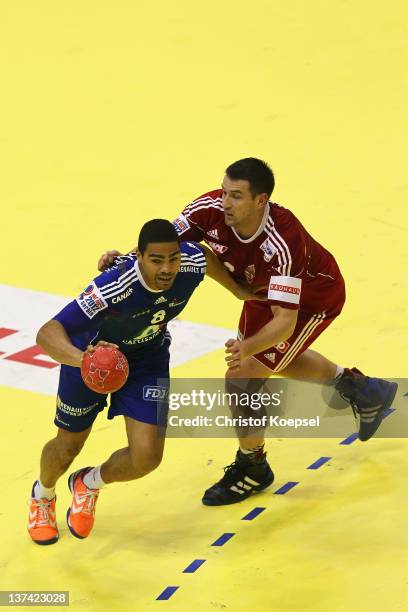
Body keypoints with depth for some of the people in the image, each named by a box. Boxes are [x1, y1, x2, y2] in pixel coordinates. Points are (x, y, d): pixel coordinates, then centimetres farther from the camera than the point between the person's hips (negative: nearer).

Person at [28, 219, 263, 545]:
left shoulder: (192, 263, -29)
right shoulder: (114, 287, -43)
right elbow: (47, 333, -48)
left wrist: (239, 290, 12)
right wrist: (80, 358, -68)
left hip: (147, 357, 3)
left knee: (146, 457, -8)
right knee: (68, 446, 13)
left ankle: (88, 485, 27)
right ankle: (42, 495, 51)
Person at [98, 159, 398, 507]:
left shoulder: (282, 243, -44)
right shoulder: (211, 210, -30)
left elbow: (285, 321, -45)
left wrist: (248, 348, -63)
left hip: (313, 299, -8)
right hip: (265, 289, 8)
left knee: (242, 378, -14)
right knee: (274, 360, 31)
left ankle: (252, 468, 12)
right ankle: (360, 388, 55)